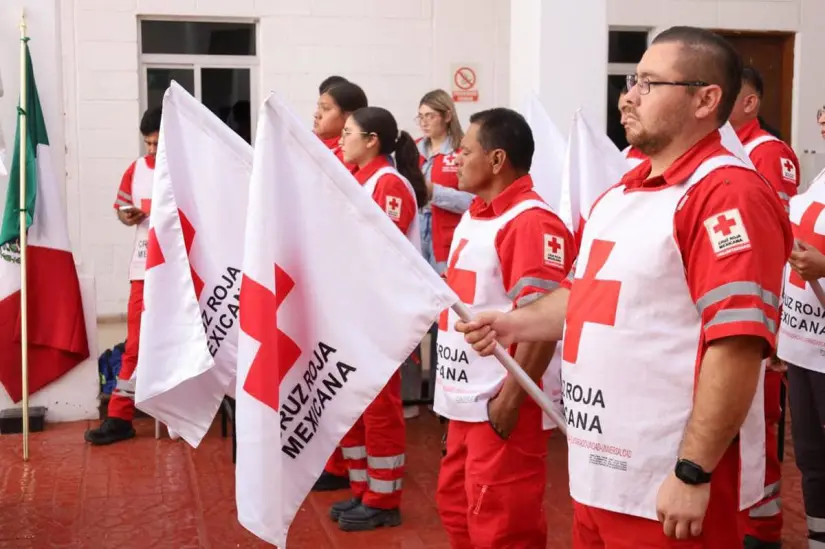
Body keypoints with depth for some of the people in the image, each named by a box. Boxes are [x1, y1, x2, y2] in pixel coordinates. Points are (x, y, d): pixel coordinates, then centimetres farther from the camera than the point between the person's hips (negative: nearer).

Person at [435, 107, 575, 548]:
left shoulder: (532, 222, -18)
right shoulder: (473, 215, 12)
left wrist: (510, 399, -24)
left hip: (501, 404, -9)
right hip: (467, 400, 9)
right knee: (456, 506, 20)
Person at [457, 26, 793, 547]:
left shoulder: (728, 194, -16)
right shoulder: (622, 193, 12)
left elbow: (738, 344, -22)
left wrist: (694, 473, -22)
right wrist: (513, 324, 6)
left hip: (668, 483, -8)